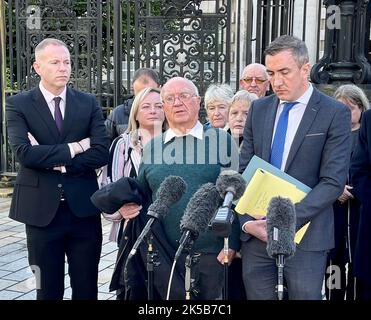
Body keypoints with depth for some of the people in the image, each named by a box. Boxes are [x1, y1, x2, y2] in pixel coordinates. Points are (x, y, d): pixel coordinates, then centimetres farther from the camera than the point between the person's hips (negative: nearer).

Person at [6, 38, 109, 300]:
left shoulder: (88, 103, 4)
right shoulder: (19, 104, -1)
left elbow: (101, 153, -7)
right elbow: (24, 153, -17)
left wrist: (54, 161, -13)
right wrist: (75, 147, -14)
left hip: (83, 209, 2)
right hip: (42, 210, -1)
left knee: (87, 288, 11)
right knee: (49, 289, 12)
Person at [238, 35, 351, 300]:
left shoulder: (335, 113, -5)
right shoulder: (259, 109, 9)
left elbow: (333, 181, -11)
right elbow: (244, 170, 7)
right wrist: (247, 221, -6)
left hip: (305, 236, -3)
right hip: (256, 232, 4)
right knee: (257, 295, 10)